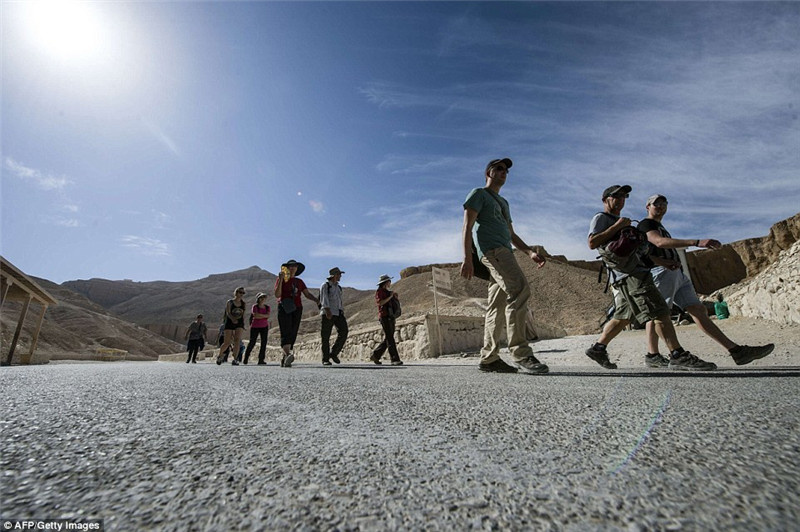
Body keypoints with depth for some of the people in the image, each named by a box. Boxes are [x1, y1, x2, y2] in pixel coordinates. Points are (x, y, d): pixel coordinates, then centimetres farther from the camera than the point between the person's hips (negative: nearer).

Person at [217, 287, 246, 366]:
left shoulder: (243, 303, 9)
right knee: (227, 342, -1)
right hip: (229, 323, -2)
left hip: (239, 324, 2)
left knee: (237, 340, -17)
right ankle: (220, 356, 26)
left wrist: (243, 324, 11)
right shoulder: (230, 302, -2)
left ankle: (235, 359, -12)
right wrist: (233, 319, -32)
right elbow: (228, 313, -15)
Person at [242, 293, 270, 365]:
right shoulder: (255, 307, -6)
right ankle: (246, 357, 24)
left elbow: (268, 315, -10)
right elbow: (255, 316, -19)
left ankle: (261, 360, -4)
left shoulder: (267, 307, 5)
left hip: (264, 327, 3)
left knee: (264, 342, -7)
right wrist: (264, 316, -11)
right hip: (255, 327, -3)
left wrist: (259, 315, -16)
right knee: (252, 343, 1)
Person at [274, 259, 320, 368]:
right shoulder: (280, 279, 8)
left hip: (297, 310, 4)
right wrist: (281, 279, -13)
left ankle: (284, 359, 9)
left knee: (293, 334, 1)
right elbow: (277, 295, -5)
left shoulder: (299, 281, 20)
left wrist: (316, 300, -8)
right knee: (286, 333, -19)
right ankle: (288, 355, -35)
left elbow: (307, 294, 11)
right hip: (284, 309, -4)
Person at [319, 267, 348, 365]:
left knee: (343, 332, -9)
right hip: (328, 314, -6)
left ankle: (334, 354, 7)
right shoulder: (325, 286, 1)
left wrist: (342, 312, 19)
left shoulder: (338, 287, 22)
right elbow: (324, 299, -13)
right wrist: (327, 311, -26)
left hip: (339, 313, 6)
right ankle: (325, 359, 5)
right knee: (326, 336, -3)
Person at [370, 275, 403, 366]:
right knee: (390, 338, -13)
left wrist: (397, 298, 8)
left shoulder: (388, 292, 24)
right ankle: (395, 359, -15)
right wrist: (390, 297, -13)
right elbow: (380, 303, -17)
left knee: (388, 338, 7)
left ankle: (375, 355, 17)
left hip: (391, 317, 8)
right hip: (384, 316, -8)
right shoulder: (379, 291, 0)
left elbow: (397, 305, 26)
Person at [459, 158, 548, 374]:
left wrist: (530, 252, 15)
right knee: (520, 290, -23)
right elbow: (467, 227, -5)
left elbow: (511, 234, 31)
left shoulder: (503, 202, 34)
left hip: (504, 252, 8)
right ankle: (521, 354, -22)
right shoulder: (478, 194, 9)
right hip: (492, 249, -8)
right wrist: (467, 258, -18)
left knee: (498, 306, 1)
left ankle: (489, 358, 2)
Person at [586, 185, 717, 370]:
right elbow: (592, 243, -18)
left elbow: (641, 250, 32)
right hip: (629, 274, -10)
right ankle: (678, 355, -10)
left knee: (624, 316, 9)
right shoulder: (601, 218, 0)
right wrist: (617, 226, -16)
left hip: (636, 271, 10)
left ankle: (598, 348, 13)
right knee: (659, 312, -12)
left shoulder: (619, 221, 30)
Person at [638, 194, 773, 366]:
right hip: (662, 273, -9)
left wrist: (675, 262, -2)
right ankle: (652, 355, -10)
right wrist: (697, 242, -27)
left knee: (699, 310, 4)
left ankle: (736, 350, 3)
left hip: (678, 274, 9)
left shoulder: (660, 227, 31)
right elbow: (660, 242, -19)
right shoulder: (645, 224, 1)